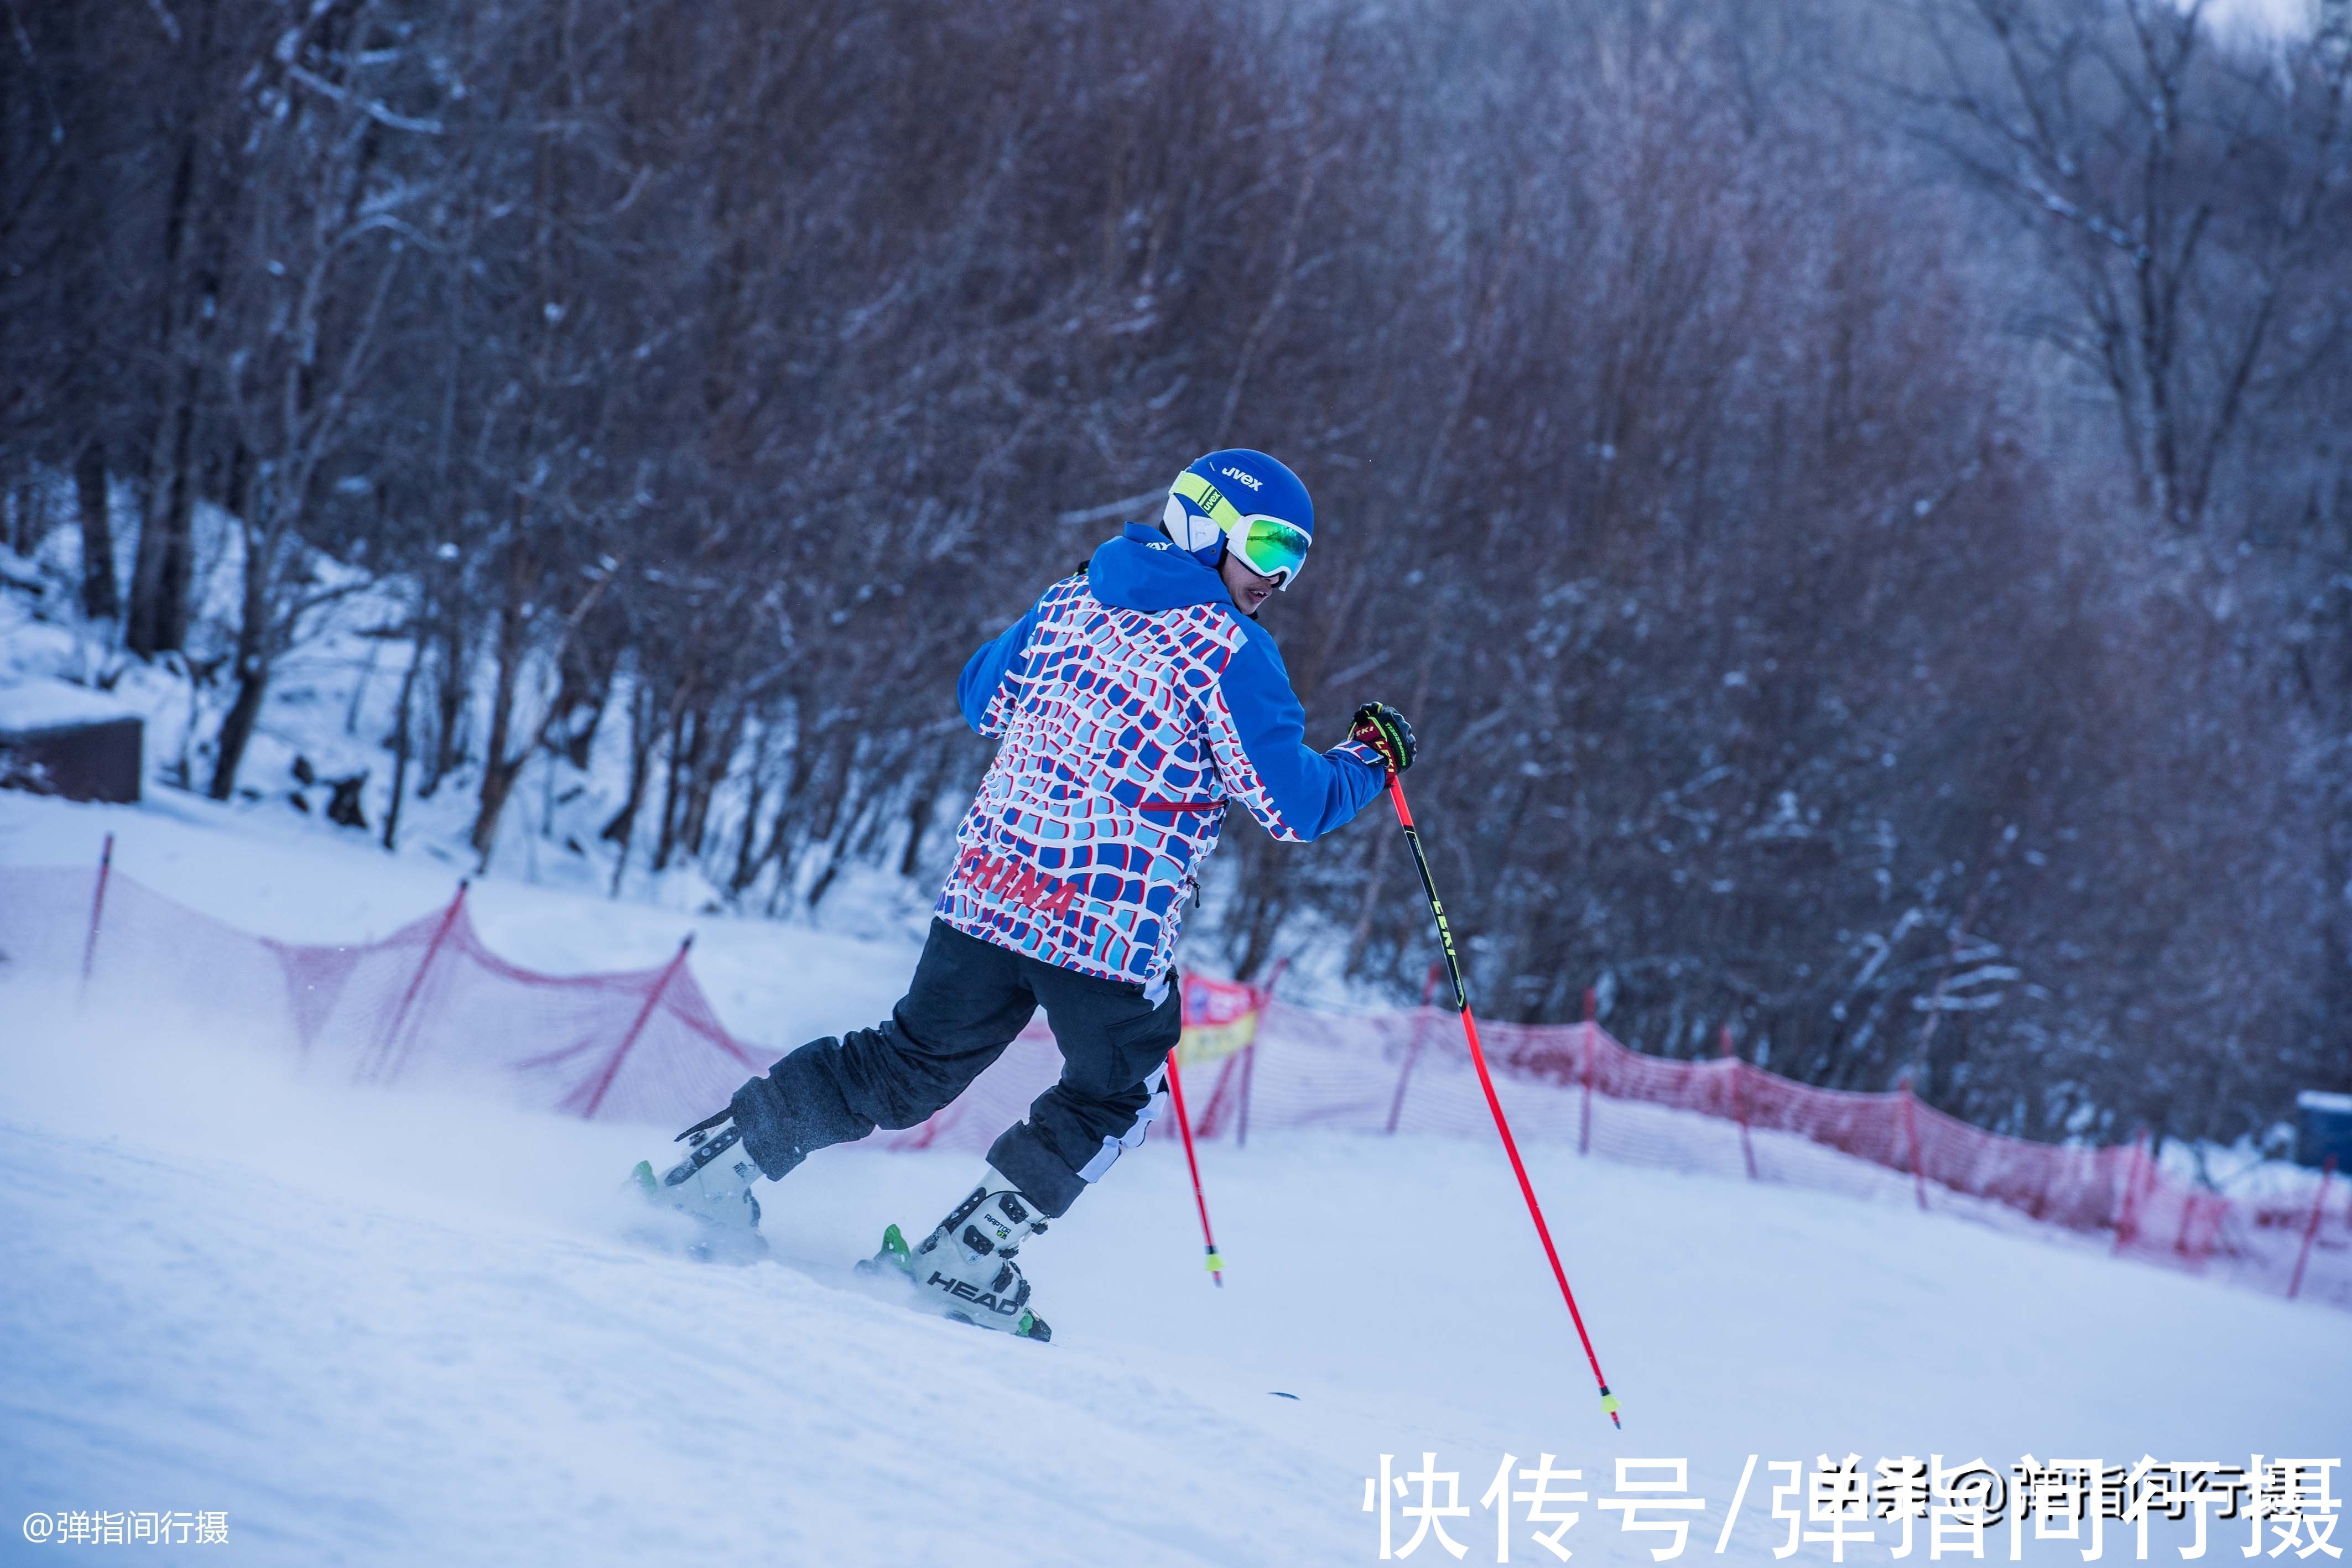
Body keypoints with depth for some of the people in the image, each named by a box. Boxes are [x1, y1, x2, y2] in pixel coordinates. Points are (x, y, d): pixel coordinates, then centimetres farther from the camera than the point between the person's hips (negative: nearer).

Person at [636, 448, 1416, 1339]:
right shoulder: (1231, 651, -8)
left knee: (907, 1066, 20)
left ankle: (713, 1165, 16)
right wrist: (1372, 762, 9)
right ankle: (965, 1264, 11)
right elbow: (1294, 806, -8)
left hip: (986, 888, 6)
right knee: (1111, 1097, 17)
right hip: (1110, 923, -6)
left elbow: (981, 698, 26)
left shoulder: (1071, 600, 12)